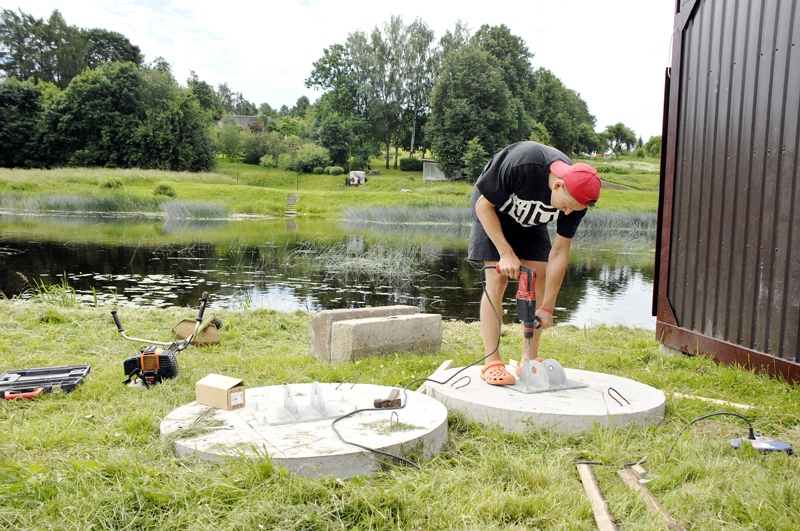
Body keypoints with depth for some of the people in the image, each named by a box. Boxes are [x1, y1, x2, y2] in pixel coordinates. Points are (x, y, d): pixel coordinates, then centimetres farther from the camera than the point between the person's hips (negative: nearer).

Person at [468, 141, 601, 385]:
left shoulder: (577, 197, -24)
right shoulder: (520, 163, -40)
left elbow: (559, 252, -18)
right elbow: (483, 205, -26)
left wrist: (547, 307, -20)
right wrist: (506, 253, -30)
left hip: (529, 222, 4)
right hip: (491, 212, -4)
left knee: (541, 277, -7)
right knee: (498, 279, -16)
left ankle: (529, 360, 3)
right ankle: (491, 363, -12)